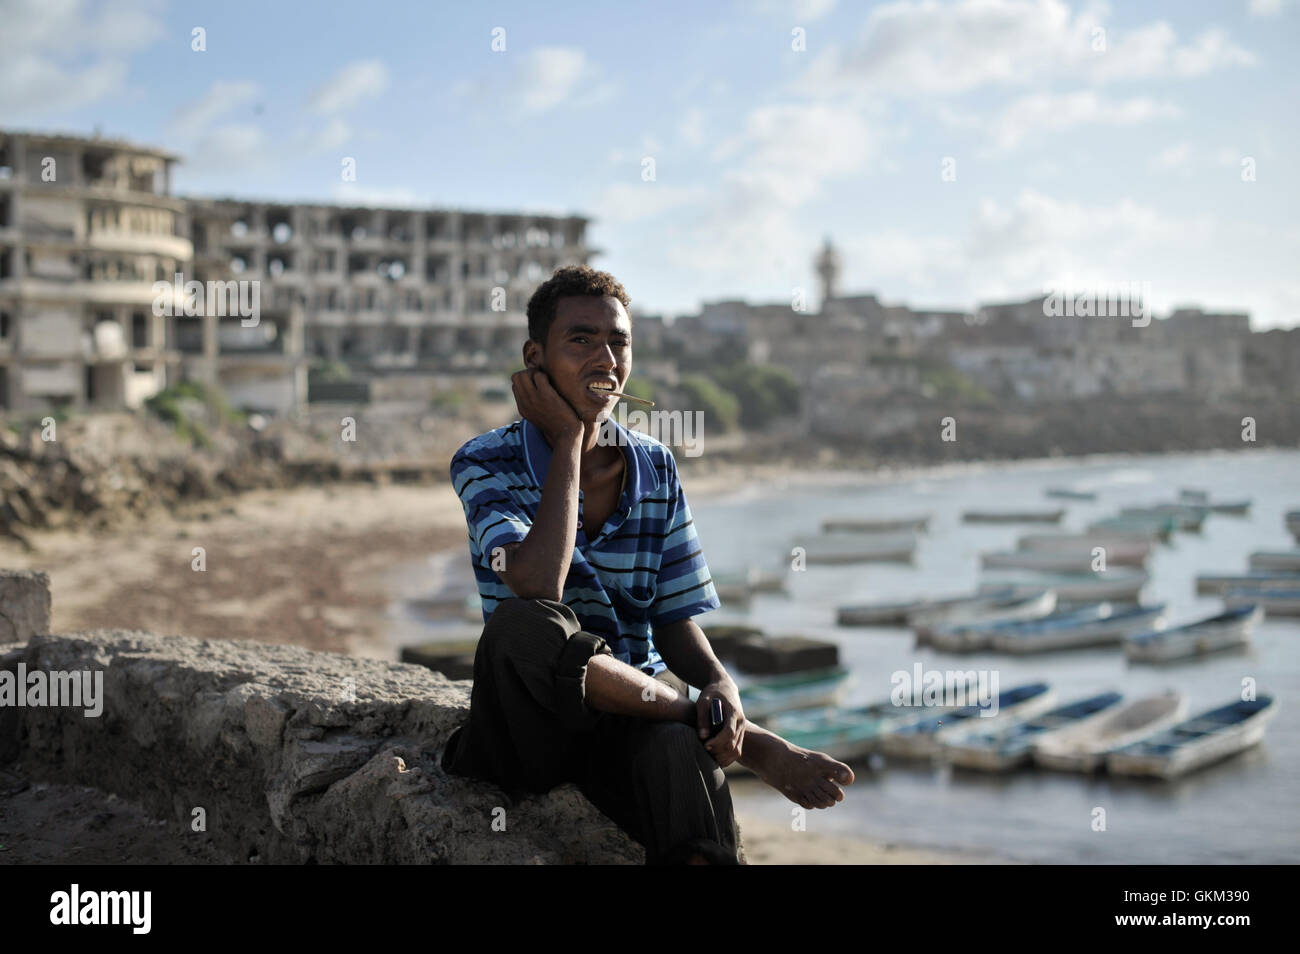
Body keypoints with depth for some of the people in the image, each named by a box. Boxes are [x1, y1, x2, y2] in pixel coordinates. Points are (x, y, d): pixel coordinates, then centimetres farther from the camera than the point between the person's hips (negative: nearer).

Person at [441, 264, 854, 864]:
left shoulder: (655, 469, 9)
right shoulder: (486, 466, -4)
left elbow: (677, 621, 8)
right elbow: (537, 589, -23)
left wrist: (720, 685, -16)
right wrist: (567, 440, -13)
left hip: (636, 717, 2)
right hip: (533, 724, -1)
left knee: (677, 751, -37)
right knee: (518, 624, -37)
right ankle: (752, 746, -24)